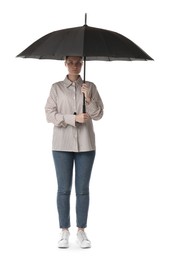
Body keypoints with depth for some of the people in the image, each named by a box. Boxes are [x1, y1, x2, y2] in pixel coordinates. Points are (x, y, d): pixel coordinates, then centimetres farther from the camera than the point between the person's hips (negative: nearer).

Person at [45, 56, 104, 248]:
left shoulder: (90, 87, 6)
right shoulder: (56, 88, 3)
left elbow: (98, 115, 2)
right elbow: (50, 114, -4)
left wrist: (88, 98, -15)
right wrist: (74, 118, -15)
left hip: (86, 145, 1)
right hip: (62, 144, -1)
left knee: (83, 189, 4)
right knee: (64, 189, 2)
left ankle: (81, 231, 11)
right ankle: (64, 231, 10)